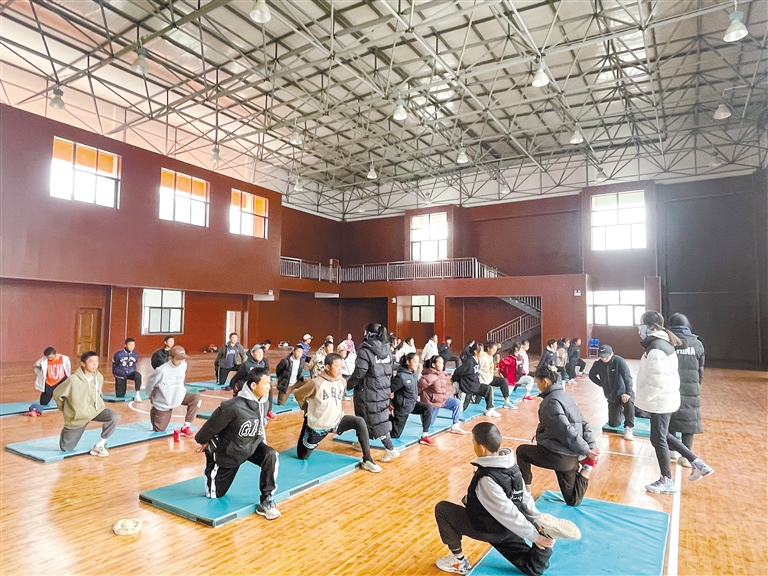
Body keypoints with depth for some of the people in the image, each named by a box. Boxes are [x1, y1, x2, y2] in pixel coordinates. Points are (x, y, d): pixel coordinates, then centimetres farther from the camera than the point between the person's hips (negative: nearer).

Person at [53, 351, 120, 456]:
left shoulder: (99, 377, -11)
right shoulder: (73, 380, -26)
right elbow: (57, 393, -9)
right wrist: (64, 409, 2)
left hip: (96, 410, 3)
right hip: (77, 416, -3)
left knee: (114, 417, -26)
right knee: (66, 448, 6)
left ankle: (99, 446, -8)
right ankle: (65, 431, 41)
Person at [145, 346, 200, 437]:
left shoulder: (183, 365, -15)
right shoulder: (162, 371, -29)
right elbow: (150, 382, -10)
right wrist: (150, 396, 6)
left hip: (179, 396, 3)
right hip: (163, 402, -3)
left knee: (196, 398, -25)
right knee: (159, 429, 9)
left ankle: (186, 427, -15)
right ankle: (153, 411, 42)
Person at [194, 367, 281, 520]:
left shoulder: (263, 403, -15)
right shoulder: (233, 407, -35)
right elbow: (212, 425, -17)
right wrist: (204, 442, 0)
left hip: (252, 446, 4)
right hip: (230, 452, -4)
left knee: (271, 455, -28)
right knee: (215, 494, 11)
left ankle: (265, 502, -15)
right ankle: (211, 459, 37)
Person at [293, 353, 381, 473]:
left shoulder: (342, 382, -7)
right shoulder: (316, 383, -24)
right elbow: (298, 394, -10)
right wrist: (307, 410, 3)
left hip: (337, 420, 3)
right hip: (317, 426, -3)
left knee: (359, 422, -22)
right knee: (302, 457, 9)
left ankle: (367, 460, -11)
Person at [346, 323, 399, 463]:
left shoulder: (365, 351, -17)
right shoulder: (387, 350, 3)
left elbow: (359, 373, -17)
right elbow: (389, 371, 10)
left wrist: (348, 385, -1)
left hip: (368, 392, -7)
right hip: (383, 391, 7)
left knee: (377, 421, 1)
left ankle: (391, 450, 1)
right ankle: (362, 443, 33)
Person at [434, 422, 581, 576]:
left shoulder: (486, 479, -30)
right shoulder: (510, 465, -5)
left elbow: (508, 512, -29)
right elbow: (524, 496, 0)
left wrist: (534, 536, -21)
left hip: (489, 529, -7)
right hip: (505, 528, 8)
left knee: (442, 508, 1)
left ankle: (458, 561, 7)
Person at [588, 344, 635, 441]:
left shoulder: (619, 361, -21)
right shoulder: (597, 364, -10)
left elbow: (627, 377, -25)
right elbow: (591, 375, 9)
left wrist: (627, 393, -33)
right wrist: (602, 384, -1)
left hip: (623, 392, -4)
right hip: (611, 396, 4)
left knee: (629, 402, -40)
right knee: (613, 424, 8)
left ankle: (628, 428, -22)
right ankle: (622, 413, 41)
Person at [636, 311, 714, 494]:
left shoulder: (655, 348, -23)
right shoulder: (662, 343, 8)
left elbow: (658, 381, -27)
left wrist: (642, 397, -16)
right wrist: (644, 396, 10)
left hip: (660, 401, -10)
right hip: (665, 399, 10)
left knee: (658, 439, 4)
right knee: (663, 435, 23)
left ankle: (667, 481, 18)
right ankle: (697, 464, 28)